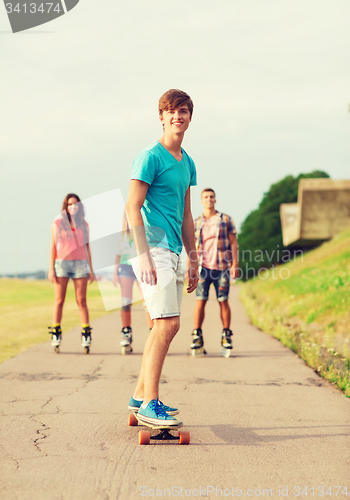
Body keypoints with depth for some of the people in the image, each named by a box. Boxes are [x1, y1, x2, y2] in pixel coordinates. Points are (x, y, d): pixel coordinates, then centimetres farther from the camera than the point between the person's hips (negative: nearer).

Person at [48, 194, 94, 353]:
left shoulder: (84, 224, 11)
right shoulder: (57, 223, 5)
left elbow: (87, 247, 15)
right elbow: (53, 247, 4)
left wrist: (91, 269, 10)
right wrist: (51, 269, -3)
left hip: (80, 264, 1)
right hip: (61, 263, -1)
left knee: (81, 301, -1)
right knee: (59, 300, -1)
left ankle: (86, 335, -1)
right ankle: (55, 335, 3)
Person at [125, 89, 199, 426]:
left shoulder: (187, 163, 17)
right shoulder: (150, 157, -8)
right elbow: (133, 207, -13)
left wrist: (194, 261, 21)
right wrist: (143, 255, -21)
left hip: (172, 252, 9)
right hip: (153, 249, -9)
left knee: (163, 326, 11)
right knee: (168, 324, -14)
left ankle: (141, 395, 21)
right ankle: (149, 404, -10)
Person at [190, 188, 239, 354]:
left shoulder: (226, 219, 7)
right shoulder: (196, 222, 11)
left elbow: (233, 243, 6)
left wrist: (235, 265, -3)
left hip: (221, 266, -1)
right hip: (203, 267, 1)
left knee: (223, 301, 1)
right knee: (200, 301, -4)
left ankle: (226, 336, 10)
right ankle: (197, 336, 1)